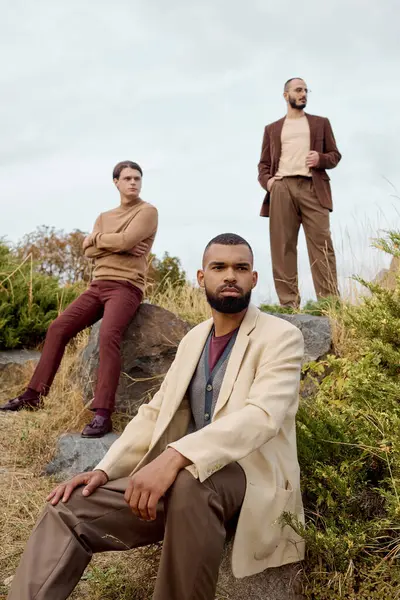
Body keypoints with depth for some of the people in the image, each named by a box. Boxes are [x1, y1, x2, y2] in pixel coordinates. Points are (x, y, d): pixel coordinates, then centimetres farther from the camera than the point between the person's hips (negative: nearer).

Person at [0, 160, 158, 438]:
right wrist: (114, 244, -9)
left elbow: (125, 241, -14)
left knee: (108, 337, -30)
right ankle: (34, 394, 6)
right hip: (97, 286, 7)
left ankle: (103, 414, -33)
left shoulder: (147, 211, 2)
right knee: (58, 328, -4)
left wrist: (98, 238, 4)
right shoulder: (105, 216, 21)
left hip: (126, 287, -7)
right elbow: (88, 251, 7)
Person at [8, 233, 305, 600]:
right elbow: (155, 413, 14)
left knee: (191, 481, -39)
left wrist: (174, 456, -36)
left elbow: (261, 415, -23)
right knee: (69, 509, -12)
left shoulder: (281, 337, -6)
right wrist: (105, 470, -3)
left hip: (251, 480, -5)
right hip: (180, 476, 6)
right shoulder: (193, 340, 14)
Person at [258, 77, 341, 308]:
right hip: (281, 189, 1)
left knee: (321, 245, -10)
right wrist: (266, 180, -3)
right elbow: (264, 163, 19)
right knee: (283, 247, -5)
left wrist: (320, 159, -6)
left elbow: (335, 155, 17)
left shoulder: (320, 123, 21)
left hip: (312, 188, -1)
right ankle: (289, 304, -3)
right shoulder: (272, 129, 22)